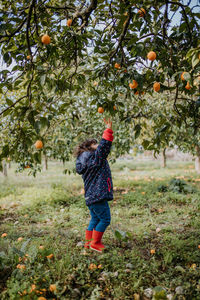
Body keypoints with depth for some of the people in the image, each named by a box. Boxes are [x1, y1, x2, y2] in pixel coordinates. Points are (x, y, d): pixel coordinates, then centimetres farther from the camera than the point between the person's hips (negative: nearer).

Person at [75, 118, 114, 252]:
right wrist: (109, 130, -17)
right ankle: (95, 243, 7)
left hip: (90, 196, 10)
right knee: (105, 219, 0)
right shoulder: (95, 157, -12)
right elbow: (104, 145, -21)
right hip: (97, 195, -10)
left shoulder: (84, 161, 14)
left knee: (95, 219, 19)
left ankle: (89, 241, 26)